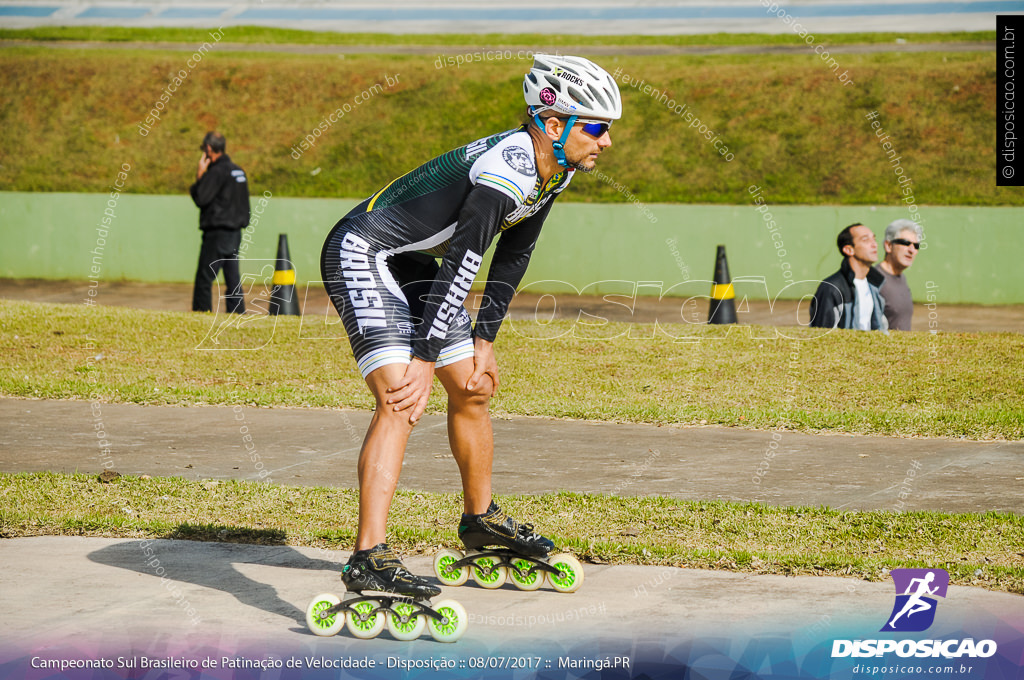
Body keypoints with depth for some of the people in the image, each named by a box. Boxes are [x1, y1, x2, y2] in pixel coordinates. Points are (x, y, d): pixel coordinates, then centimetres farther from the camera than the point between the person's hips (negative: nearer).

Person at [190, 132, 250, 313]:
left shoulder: (217, 172, -13)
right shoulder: (238, 171, 13)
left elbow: (200, 199, -15)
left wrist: (200, 175, -3)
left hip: (217, 233, -8)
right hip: (235, 232, 8)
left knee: (204, 279, -4)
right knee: (233, 278, 8)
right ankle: (237, 314, 6)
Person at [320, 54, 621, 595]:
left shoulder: (553, 172, 1)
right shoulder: (508, 168, -29)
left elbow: (512, 256, 12)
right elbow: (461, 264, -32)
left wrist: (483, 339, 11)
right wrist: (427, 358, -32)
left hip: (411, 265, 10)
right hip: (361, 255, -10)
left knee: (474, 387, 16)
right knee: (401, 402, -23)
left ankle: (480, 517, 36)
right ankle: (368, 558, -28)